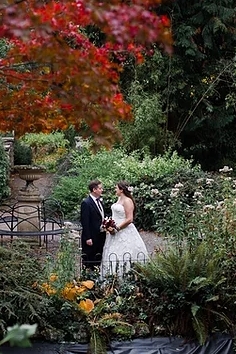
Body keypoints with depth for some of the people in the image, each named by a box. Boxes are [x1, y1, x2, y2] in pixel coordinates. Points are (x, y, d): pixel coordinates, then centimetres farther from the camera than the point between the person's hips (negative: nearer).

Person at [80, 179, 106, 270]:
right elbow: (85, 221, -16)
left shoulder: (99, 201, 13)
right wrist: (88, 238, -18)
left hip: (101, 235, 8)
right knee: (88, 261, -1)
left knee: (98, 261, 11)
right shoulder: (86, 203, -13)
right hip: (91, 237, -8)